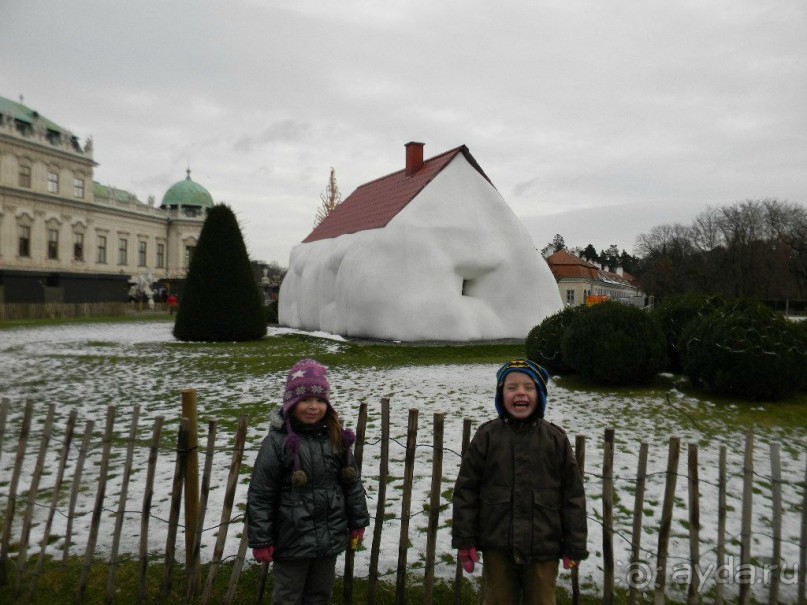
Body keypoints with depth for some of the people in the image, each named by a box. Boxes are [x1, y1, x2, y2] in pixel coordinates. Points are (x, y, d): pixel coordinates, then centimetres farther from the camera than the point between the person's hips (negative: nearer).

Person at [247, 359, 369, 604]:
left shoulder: (336, 437, -3)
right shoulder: (278, 441, -16)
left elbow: (352, 483, 6)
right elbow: (259, 496, -13)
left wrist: (358, 523, 8)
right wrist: (260, 541, -11)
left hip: (330, 537, 4)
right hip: (292, 539, -4)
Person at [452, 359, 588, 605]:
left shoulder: (555, 439, -5)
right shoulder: (487, 436, -7)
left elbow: (573, 494, -1)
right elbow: (466, 490, -3)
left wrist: (575, 547, 0)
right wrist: (464, 540, -4)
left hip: (543, 547, 0)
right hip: (497, 546, 0)